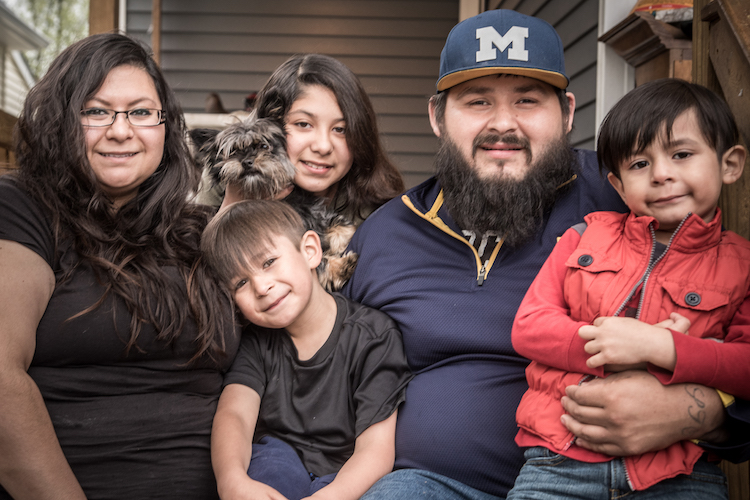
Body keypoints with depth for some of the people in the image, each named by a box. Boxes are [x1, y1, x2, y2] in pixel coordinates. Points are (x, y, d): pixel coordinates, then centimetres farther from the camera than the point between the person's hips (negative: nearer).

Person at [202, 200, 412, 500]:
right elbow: (233, 414, -15)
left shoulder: (374, 336, -10)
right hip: (272, 473, 2)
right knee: (274, 454, -31)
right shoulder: (258, 340, 2)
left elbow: (376, 450, -18)